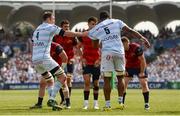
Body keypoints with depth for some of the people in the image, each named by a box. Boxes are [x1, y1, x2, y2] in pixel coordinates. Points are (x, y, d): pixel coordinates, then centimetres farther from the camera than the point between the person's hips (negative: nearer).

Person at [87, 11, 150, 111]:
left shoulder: (96, 29, 10)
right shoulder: (117, 22, 8)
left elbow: (95, 46, 20)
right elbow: (130, 31, -1)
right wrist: (142, 38, -1)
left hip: (107, 53, -1)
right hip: (119, 52, 1)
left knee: (107, 79, 5)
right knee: (120, 77, 14)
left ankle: (108, 105, 3)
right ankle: (121, 102, 10)